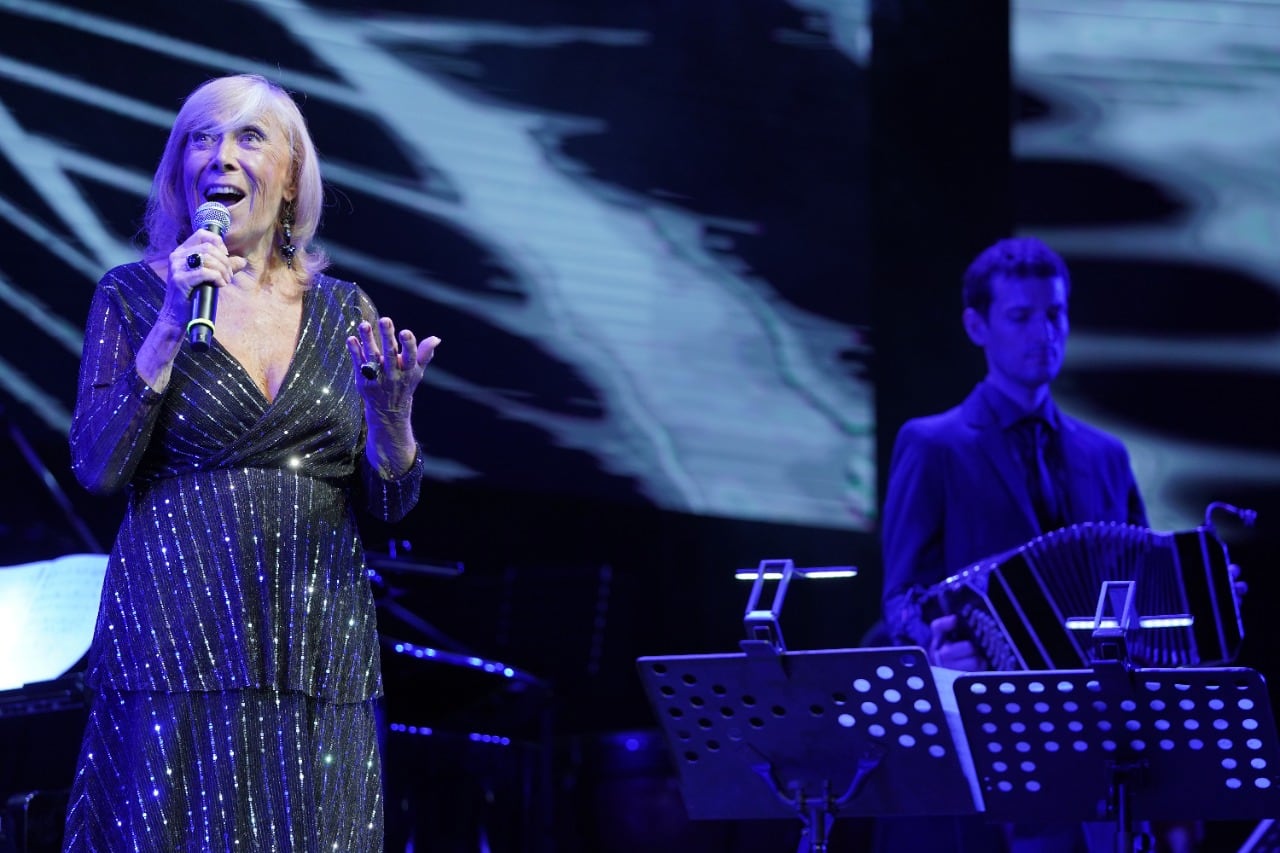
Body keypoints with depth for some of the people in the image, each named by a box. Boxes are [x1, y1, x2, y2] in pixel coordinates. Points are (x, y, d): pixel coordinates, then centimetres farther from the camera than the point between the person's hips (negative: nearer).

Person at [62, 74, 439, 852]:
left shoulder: (343, 312, 10)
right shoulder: (133, 296, 4)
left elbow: (393, 504, 8)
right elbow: (98, 468, -7)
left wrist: (389, 409, -12)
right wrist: (172, 327, -13)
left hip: (319, 648, 3)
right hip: (181, 641, -2)